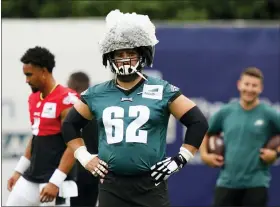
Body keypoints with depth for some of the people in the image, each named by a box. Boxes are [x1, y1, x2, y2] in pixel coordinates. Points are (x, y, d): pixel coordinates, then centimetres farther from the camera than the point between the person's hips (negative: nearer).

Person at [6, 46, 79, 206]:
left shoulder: (66, 100, -16)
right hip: (30, 179, 9)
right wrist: (19, 171, 21)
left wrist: (55, 182, -22)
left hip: (54, 179, -9)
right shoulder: (34, 99, 11)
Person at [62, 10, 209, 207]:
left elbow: (198, 122, 1)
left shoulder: (162, 91, 0)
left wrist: (180, 159, -2)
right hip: (111, 188, 3)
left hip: (150, 185, -2)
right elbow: (70, 125, 21)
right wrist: (84, 157, 10)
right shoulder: (97, 95, 8)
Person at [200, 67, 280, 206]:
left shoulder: (268, 114, -4)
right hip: (227, 182, 3)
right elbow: (205, 133, 21)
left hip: (255, 184, -3)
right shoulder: (226, 112, 5)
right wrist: (204, 154, 7)